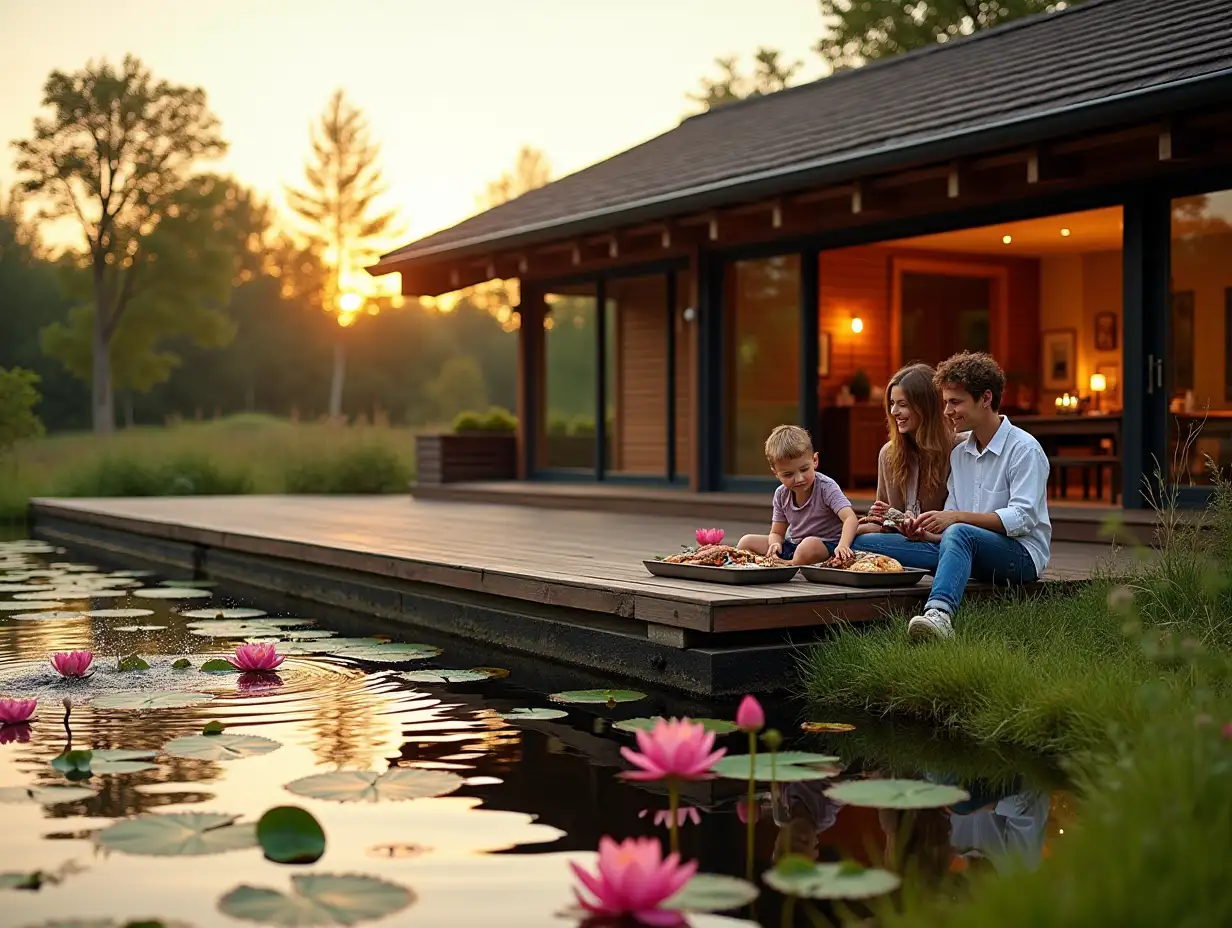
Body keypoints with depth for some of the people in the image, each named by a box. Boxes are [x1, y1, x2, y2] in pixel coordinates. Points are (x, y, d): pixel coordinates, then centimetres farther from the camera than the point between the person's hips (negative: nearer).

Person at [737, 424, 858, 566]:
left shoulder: (826, 488, -17)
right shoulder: (781, 494, 0)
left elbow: (851, 518, -29)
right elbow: (777, 533, 6)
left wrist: (843, 545, -50)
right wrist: (775, 543, -21)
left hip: (826, 546, -6)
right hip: (792, 545, 6)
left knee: (809, 545, -40)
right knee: (747, 542, -3)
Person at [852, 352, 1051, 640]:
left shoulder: (1024, 449, -5)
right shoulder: (959, 454, 18)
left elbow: (1022, 519, -17)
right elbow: (951, 517, 15)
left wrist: (957, 517, -26)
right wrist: (926, 534, -9)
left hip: (1022, 555, -7)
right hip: (967, 551, 7)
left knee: (958, 534, -42)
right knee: (864, 543, -11)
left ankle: (939, 614, -64)